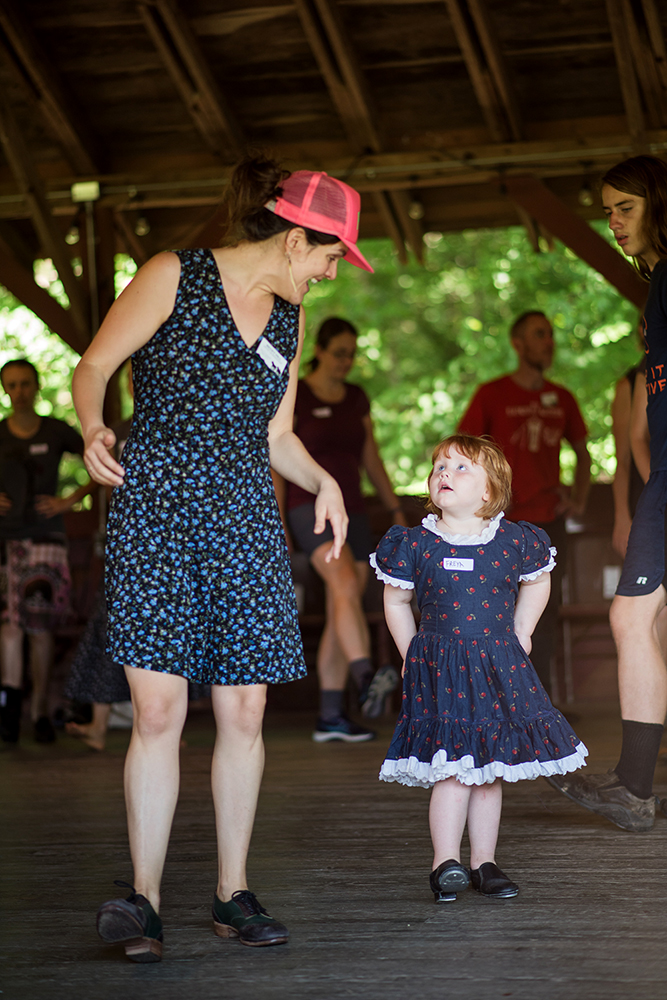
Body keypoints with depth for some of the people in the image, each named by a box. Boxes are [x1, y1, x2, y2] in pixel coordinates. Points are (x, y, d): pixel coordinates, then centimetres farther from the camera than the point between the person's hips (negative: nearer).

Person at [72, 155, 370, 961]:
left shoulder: (287, 318, 16)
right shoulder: (174, 278, -2)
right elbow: (92, 368, -2)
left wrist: (322, 481, 3)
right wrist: (92, 429, -21)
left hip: (246, 523, 5)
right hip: (155, 510, -5)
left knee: (244, 713, 2)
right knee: (158, 708, -12)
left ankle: (232, 894, 12)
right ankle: (143, 901, -7)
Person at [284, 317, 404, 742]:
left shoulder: (357, 399, 13)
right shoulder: (294, 397, -4)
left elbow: (372, 459, 18)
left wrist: (397, 510, 14)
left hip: (354, 511, 6)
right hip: (312, 509, -6)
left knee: (341, 616, 3)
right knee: (346, 585, -30)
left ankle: (331, 716, 6)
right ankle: (367, 681, -47)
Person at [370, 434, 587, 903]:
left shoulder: (515, 542, -2)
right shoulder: (414, 544, -4)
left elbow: (537, 585, 17)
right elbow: (395, 603, 8)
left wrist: (519, 639, 12)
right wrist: (414, 656, 5)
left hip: (500, 669, 2)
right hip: (440, 671, -2)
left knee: (492, 770, 8)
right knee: (452, 768, -10)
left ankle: (484, 862, 18)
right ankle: (445, 863, -6)